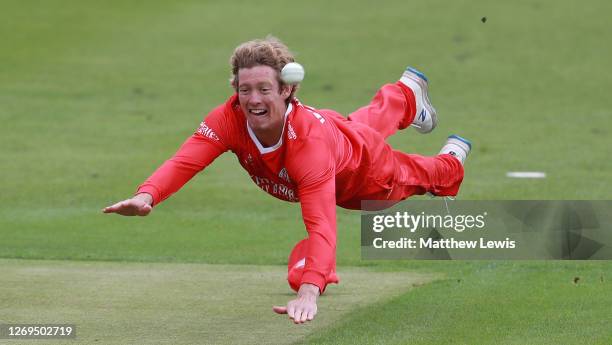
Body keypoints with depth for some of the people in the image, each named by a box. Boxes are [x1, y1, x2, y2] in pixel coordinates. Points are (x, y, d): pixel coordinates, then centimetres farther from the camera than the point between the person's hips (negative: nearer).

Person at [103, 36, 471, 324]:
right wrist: (147, 196, -73)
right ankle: (411, 91, 73)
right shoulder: (230, 118, -41)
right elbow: (184, 161, -51)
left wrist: (309, 292, -74)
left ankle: (454, 156, 64)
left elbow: (321, 226, -61)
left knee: (412, 173, 29)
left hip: (362, 169, -5)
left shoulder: (310, 138, -53)